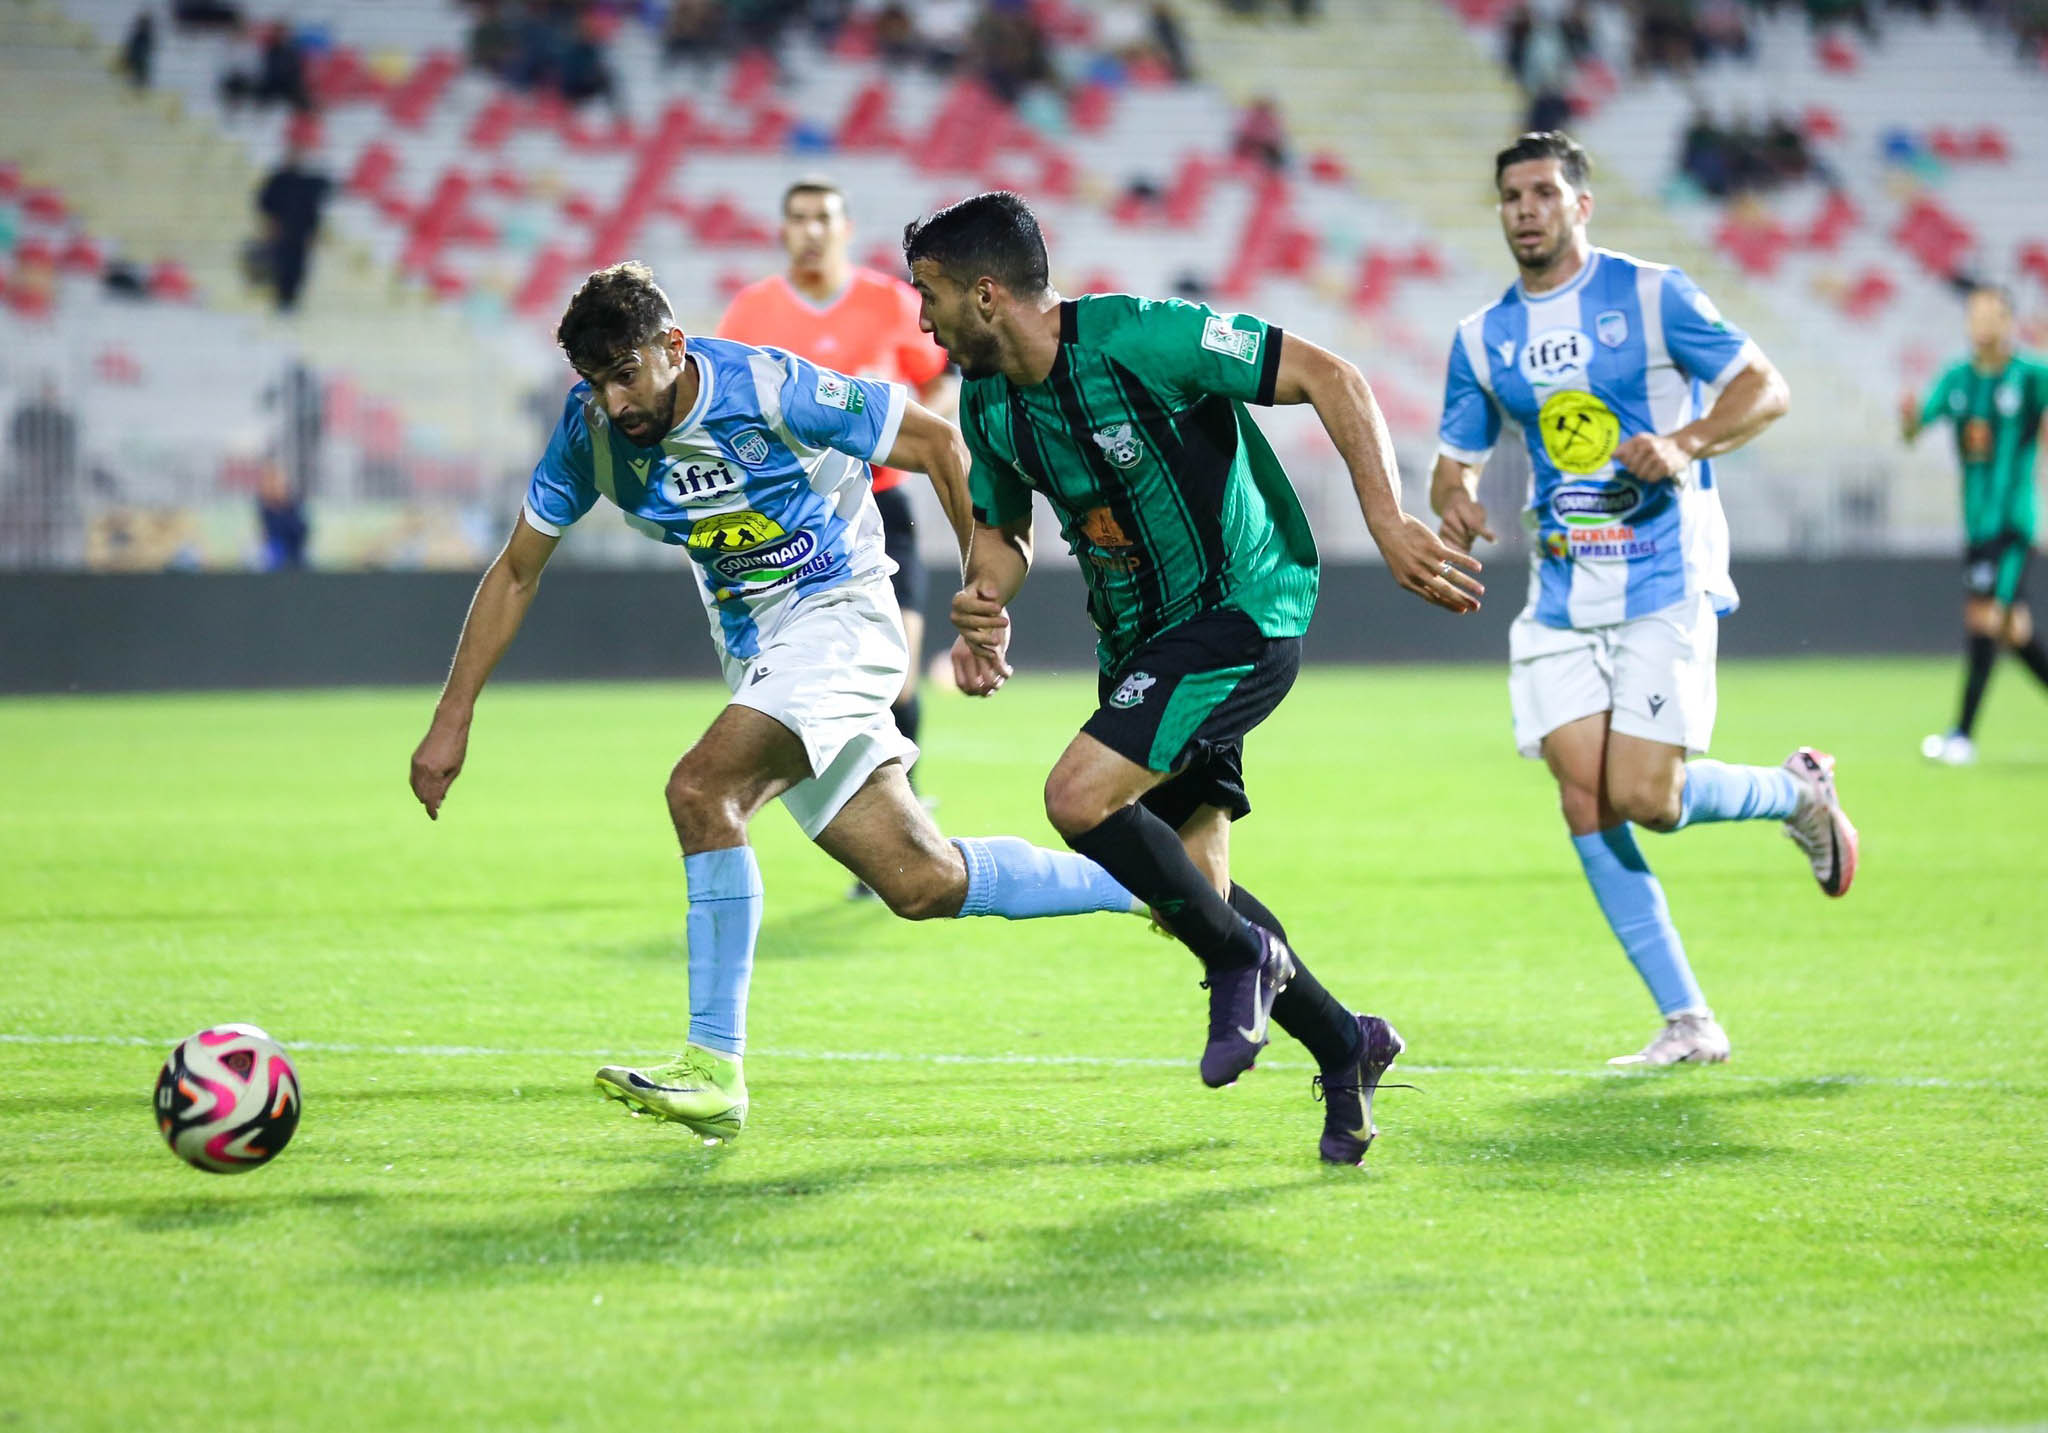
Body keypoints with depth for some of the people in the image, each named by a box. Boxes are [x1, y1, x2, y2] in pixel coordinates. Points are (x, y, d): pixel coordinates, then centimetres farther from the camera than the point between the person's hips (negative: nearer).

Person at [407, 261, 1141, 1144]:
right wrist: (452, 720, 1)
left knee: (700, 791, -28)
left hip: (839, 616, -6)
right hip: (755, 654, 6)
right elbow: (516, 571, 5)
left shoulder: (769, 389, -21)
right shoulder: (589, 428, -5)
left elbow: (936, 442, -13)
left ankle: (714, 1069, -24)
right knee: (922, 883, 2)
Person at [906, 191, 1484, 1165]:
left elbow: (1329, 380, -18)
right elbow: (1002, 527, 19)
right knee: (1187, 882, 8)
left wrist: (1387, 521, -26)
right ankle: (1344, 1048, 25)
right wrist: (986, 598, -4)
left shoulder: (1140, 337, -21)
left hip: (1243, 614, -8)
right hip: (1140, 643, 8)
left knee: (1079, 798, -23)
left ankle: (1241, 958, -1)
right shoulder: (988, 401, 2)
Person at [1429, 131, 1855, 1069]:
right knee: (1585, 801, -7)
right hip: (1562, 596, 5)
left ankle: (1800, 791, 17)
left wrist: (1683, 444, -23)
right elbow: (1456, 457, 17)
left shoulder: (1651, 295, -3)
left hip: (1664, 582, -5)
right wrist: (1454, 500, -8)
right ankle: (1688, 1024, 0)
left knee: (1642, 798, -15)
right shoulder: (1482, 338, 10)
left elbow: (1766, 389, -5)